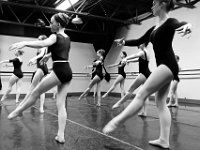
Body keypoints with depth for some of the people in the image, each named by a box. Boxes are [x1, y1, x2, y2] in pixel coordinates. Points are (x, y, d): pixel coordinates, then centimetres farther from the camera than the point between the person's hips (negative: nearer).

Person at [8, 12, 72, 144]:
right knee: (61, 104, 6)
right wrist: (49, 55, 49)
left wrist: (24, 43, -34)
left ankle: (18, 111, 30)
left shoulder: (55, 36, -4)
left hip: (59, 71, -8)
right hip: (68, 72, 8)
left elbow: (43, 43, -26)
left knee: (35, 92, 10)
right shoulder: (67, 38, 20)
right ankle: (61, 136, 4)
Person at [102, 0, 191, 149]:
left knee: (141, 94, -13)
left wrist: (187, 25, -52)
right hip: (163, 66, 10)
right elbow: (139, 41, 26)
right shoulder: (154, 29, 20)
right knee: (161, 102, 6)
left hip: (168, 65, -10)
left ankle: (116, 122, -10)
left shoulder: (170, 22, -6)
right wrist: (124, 42, 14)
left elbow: (180, 24, -29)